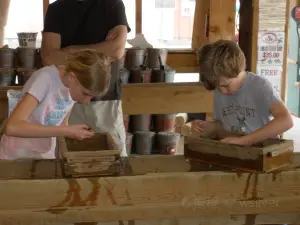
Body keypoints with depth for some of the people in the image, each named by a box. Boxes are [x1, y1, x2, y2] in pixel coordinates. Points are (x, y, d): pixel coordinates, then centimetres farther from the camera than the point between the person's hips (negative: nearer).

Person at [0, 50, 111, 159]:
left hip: (45, 156, 5)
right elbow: (12, 127, -34)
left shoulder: (76, 87, -8)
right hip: (16, 158, -5)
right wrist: (66, 131, -34)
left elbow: (61, 125, 5)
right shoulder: (45, 78, -25)